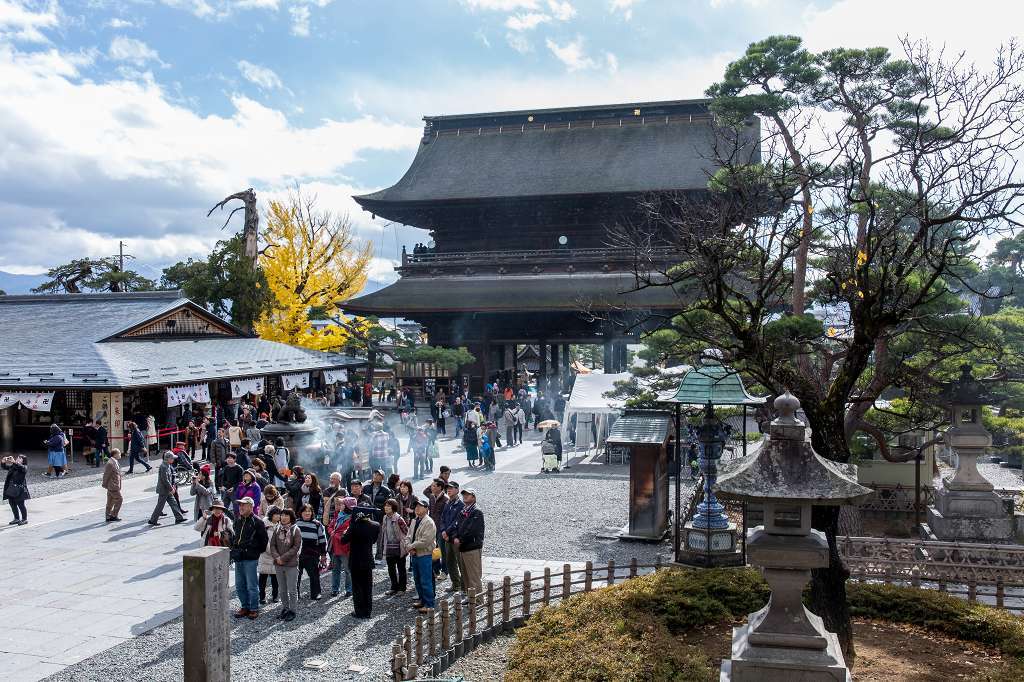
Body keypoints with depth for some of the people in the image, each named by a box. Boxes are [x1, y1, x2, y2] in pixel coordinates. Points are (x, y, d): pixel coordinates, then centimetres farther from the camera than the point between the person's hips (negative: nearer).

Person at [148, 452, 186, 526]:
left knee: (173, 503, 12)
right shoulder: (164, 467, -21)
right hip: (163, 490, -10)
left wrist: (172, 485, 10)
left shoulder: (168, 466, 9)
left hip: (167, 490, 10)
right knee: (160, 505, 0)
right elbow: (165, 479, -24)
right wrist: (171, 488, -19)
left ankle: (179, 517, 17)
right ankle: (153, 520, 10)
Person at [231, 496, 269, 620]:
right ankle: (245, 607, 24)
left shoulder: (257, 521, -10)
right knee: (239, 585, 12)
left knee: (251, 586, -2)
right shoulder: (238, 520, 12)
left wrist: (257, 552, -3)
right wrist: (234, 549, 17)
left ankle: (254, 609, 9)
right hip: (238, 558, 7)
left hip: (250, 559, -7)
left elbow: (264, 540, -7)